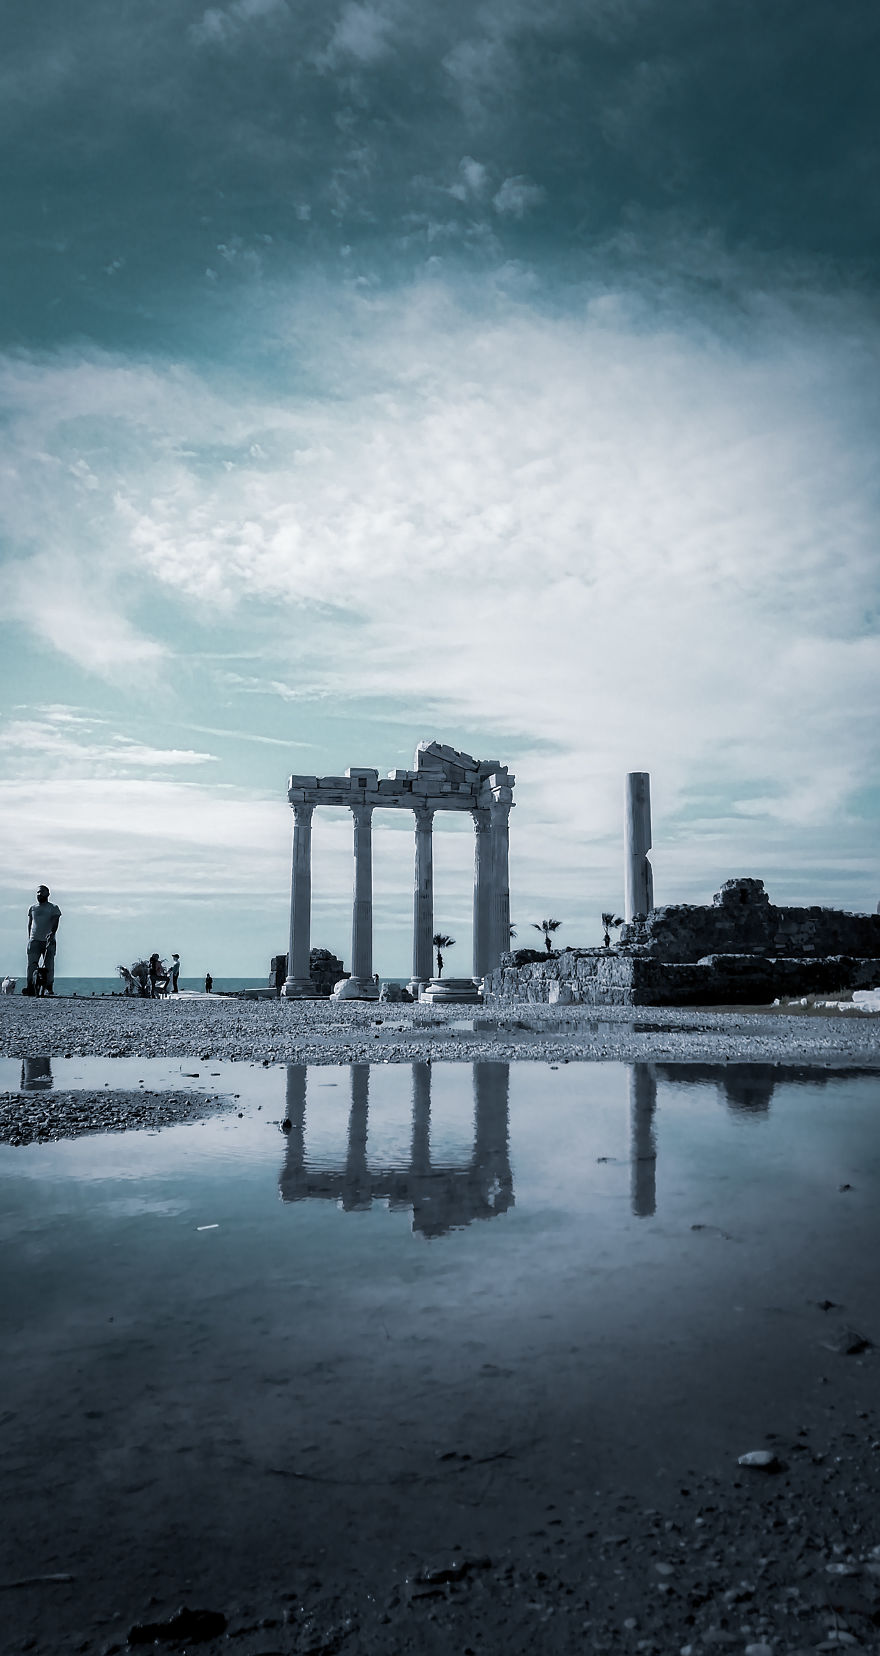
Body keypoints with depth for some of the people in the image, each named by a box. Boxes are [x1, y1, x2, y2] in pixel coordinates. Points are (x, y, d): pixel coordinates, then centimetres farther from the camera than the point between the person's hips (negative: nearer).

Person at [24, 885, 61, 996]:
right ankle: (30, 987, -15)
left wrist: (52, 933, -23)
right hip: (34, 940, 2)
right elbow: (29, 924, 17)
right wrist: (29, 938, 6)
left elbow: (55, 922, -5)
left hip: (49, 941, -2)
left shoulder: (54, 908, 6)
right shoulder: (32, 908, 15)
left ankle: (49, 988, 8)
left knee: (48, 965, -2)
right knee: (31, 964, -11)